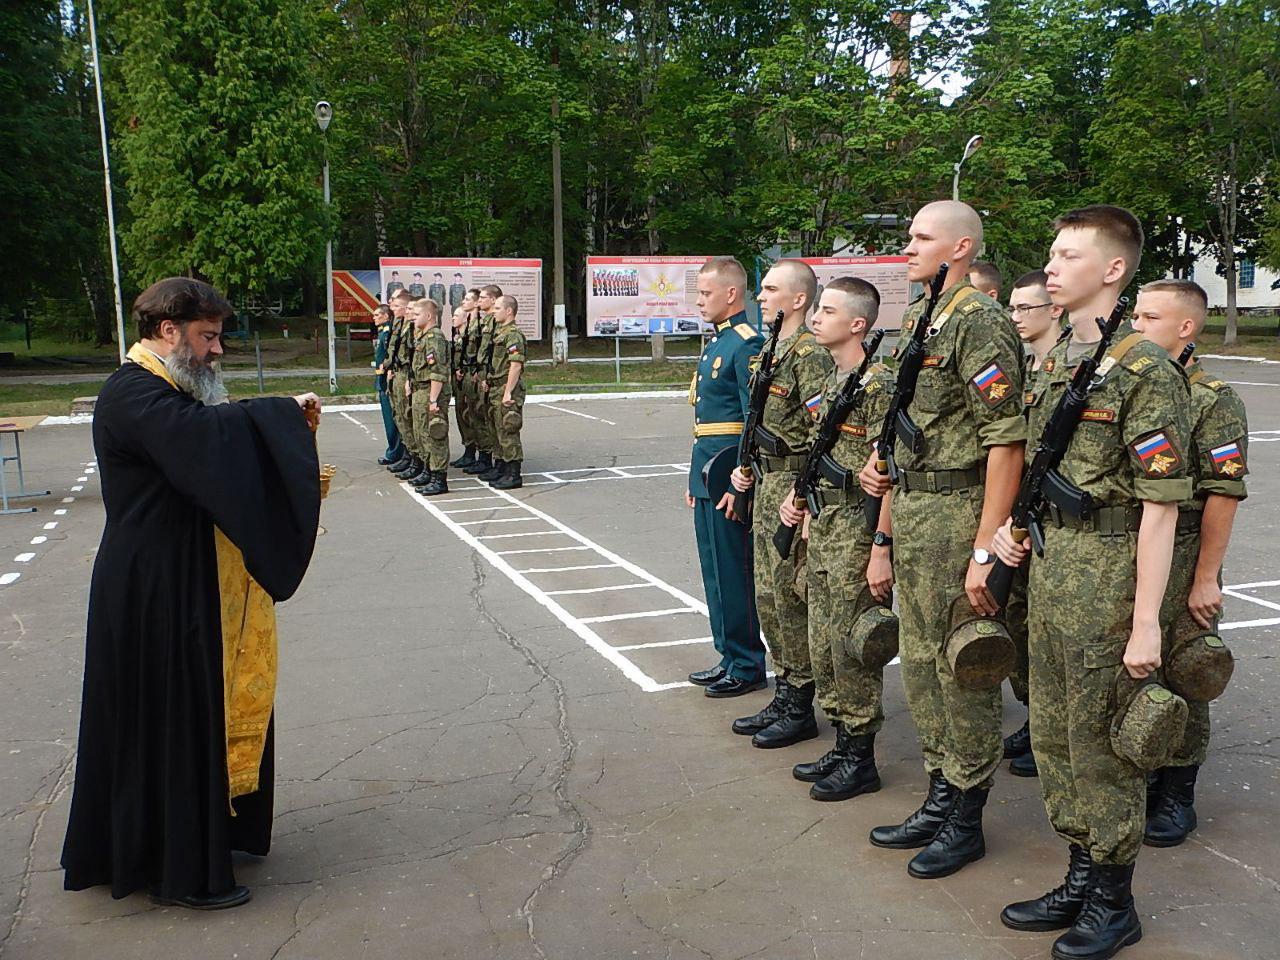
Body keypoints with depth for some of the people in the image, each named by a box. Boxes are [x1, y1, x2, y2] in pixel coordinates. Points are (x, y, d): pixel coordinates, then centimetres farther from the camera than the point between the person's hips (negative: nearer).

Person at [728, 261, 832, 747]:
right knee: (769, 596, 14)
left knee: (792, 597, -2)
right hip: (768, 483, 10)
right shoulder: (776, 348, 15)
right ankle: (783, 698, 25)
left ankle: (799, 710, 10)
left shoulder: (809, 352, -15)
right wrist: (748, 466, 14)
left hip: (794, 485, -10)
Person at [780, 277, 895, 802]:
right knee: (824, 643, 15)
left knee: (853, 648, 0)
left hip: (858, 528, -9)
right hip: (822, 526, 9)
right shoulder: (830, 381, 13)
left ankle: (861, 758, 13)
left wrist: (881, 547, -22)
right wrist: (800, 498, 10)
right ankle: (842, 744, 27)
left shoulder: (878, 384, -15)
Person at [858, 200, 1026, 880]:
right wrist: (882, 463, 9)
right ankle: (938, 800, 30)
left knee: (963, 671, 2)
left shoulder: (980, 324, -15)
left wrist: (985, 551, -23)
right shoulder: (916, 322, 14)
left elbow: (1007, 442, -21)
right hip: (909, 509, 10)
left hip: (958, 512, -9)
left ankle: (965, 822, 16)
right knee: (920, 663, 16)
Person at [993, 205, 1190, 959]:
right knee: (1055, 733, 16)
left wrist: (1146, 621, -19)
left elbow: (1160, 506, -18)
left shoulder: (1146, 371, -15)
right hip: (1051, 561, 8)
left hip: (1109, 570, -8)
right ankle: (1080, 879, 33)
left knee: (1101, 742, 4)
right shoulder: (1057, 359, 11)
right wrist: (1018, 521, 8)